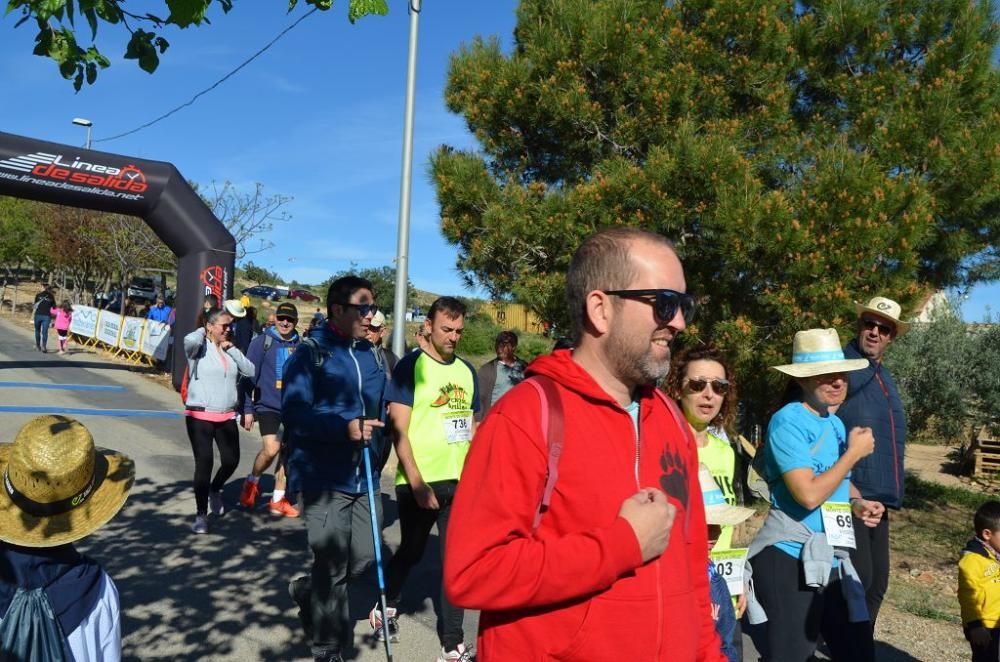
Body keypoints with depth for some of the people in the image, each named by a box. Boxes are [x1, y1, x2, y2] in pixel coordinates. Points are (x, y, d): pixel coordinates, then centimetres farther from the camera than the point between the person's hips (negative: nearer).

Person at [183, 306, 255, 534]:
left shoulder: (229, 349, 10)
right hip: (200, 415, -5)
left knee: (231, 460, 6)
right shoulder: (200, 347, -6)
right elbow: (189, 341, -30)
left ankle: (214, 490, 38)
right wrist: (203, 331, -9)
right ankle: (201, 515, 7)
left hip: (227, 416, 5)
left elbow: (250, 371, 3)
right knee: (204, 462, -5)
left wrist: (232, 349, -4)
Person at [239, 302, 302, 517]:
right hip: (268, 406, -4)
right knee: (271, 449, -17)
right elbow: (249, 376, -4)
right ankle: (252, 481, 13)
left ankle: (278, 500, 21)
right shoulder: (262, 342, -5)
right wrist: (247, 409, -6)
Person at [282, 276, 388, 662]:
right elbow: (294, 413, -17)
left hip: (364, 477, 6)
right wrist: (345, 428, -28)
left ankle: (309, 593, 41)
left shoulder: (370, 355, 11)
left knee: (364, 556, 12)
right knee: (332, 568, 3)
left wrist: (376, 434, 5)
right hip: (324, 476, -6)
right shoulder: (310, 353, -8)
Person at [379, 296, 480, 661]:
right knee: (411, 552, 15)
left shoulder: (467, 371, 8)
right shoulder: (411, 366, -8)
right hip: (420, 482, -4)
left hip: (460, 481, 4)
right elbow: (399, 429, -12)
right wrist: (417, 483, -17)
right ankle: (385, 606, 43)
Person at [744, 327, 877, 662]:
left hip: (832, 560, 9)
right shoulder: (788, 421, -15)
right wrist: (853, 453, -13)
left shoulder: (836, 424, 12)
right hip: (791, 559, -8)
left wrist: (858, 502, 6)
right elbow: (809, 494, -24)